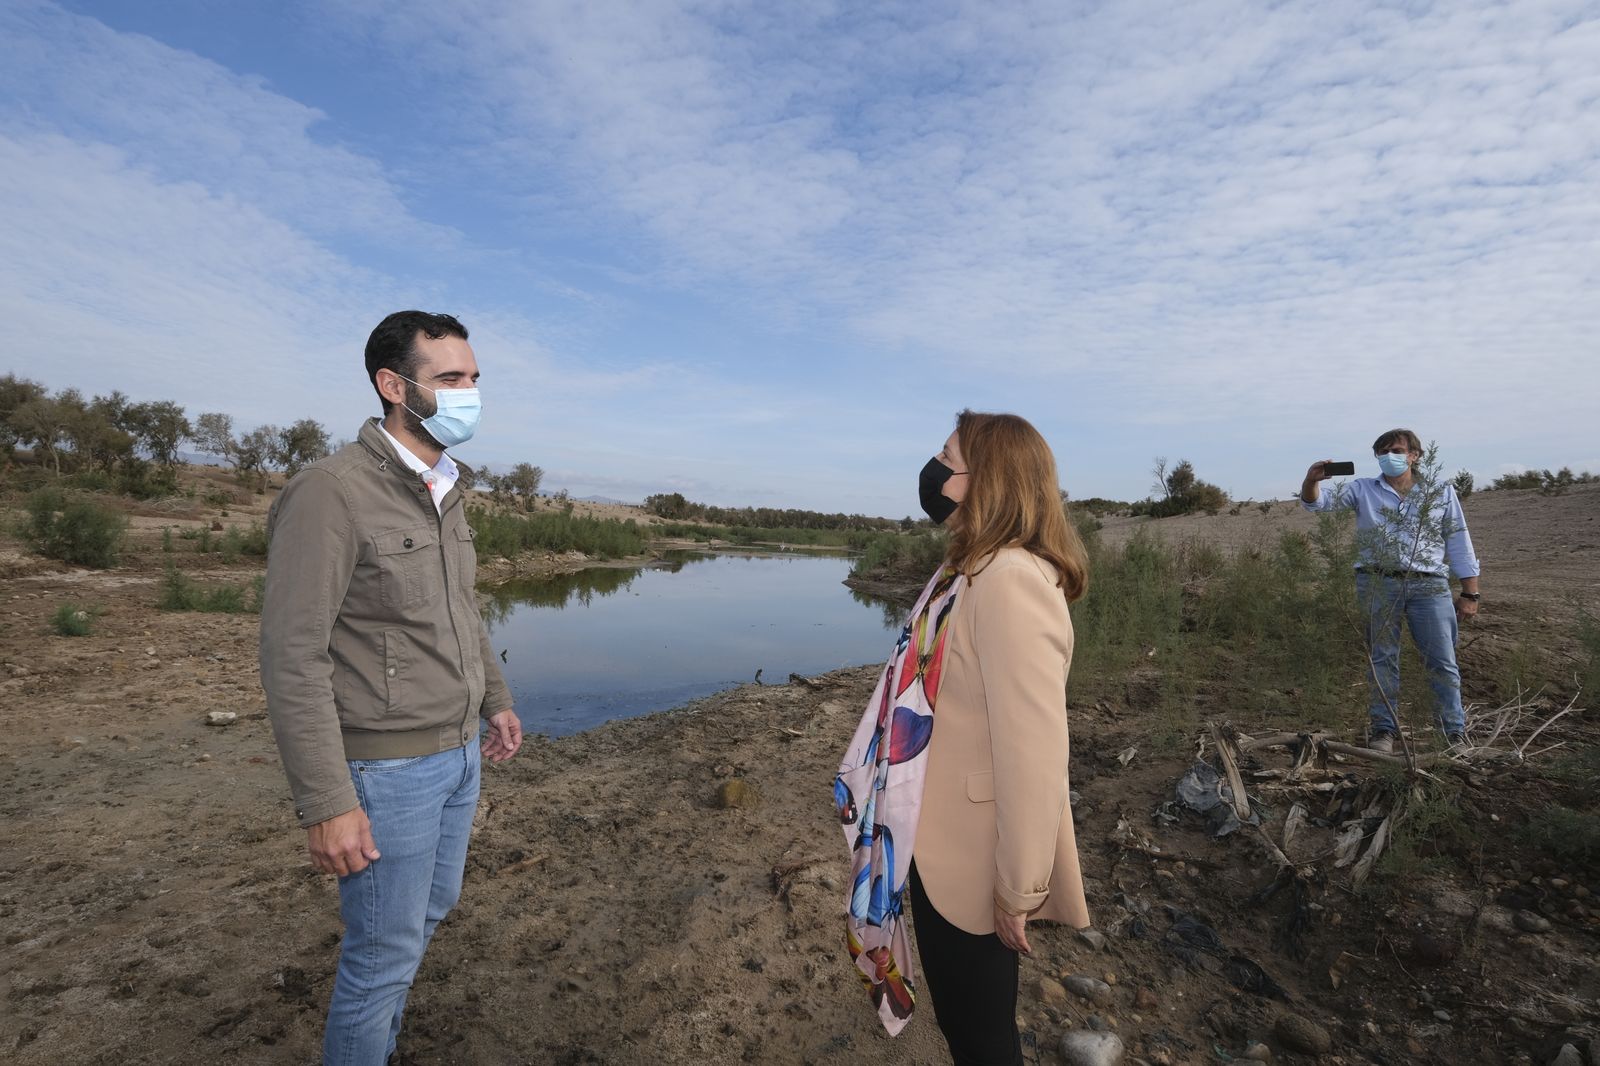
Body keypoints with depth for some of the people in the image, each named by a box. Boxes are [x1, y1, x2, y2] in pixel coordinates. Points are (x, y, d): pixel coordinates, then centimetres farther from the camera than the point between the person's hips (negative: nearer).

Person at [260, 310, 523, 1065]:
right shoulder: (331, 492, -20)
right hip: (387, 767, -8)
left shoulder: (444, 493, 5)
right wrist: (325, 803, -21)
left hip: (457, 753, 8)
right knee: (385, 951, 9)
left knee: (432, 908, 25)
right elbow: (292, 658, -21)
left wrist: (496, 700, 17)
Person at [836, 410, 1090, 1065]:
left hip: (971, 859, -8)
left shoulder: (1012, 580, -28)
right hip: (943, 839, 8)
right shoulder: (972, 569, 4)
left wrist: (1018, 890, -19)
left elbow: (1033, 751, -28)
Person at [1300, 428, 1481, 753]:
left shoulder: (1441, 490, 11)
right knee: (1382, 658, 4)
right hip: (1378, 584, 0)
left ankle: (1456, 733, 16)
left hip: (1429, 585, 1)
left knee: (1443, 662, 4)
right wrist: (1312, 481, -24)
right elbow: (1319, 502, 0)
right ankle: (1383, 729, 12)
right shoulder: (1363, 489, 11)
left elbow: (1458, 541, 10)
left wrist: (1470, 594, 6)